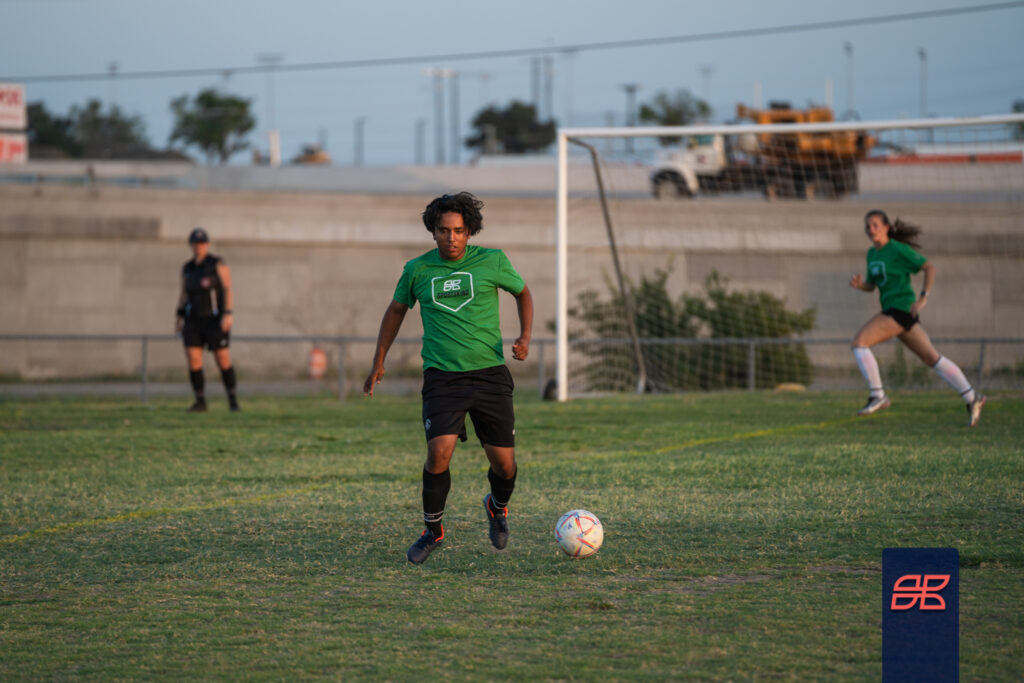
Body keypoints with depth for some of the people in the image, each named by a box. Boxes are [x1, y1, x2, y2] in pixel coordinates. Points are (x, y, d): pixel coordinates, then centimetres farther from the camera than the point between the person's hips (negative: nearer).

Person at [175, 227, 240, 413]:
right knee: (193, 361, -7)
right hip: (194, 321, 4)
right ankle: (200, 402, 1)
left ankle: (232, 399, 14)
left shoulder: (218, 264, -7)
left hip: (215, 320, -4)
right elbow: (184, 295, 14)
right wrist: (179, 318, 7)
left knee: (224, 361, -3)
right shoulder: (187, 268, 8)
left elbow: (228, 289, -11)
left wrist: (227, 314, -21)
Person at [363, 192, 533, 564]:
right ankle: (433, 530, 4)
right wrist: (378, 363, 20)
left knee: (503, 462, -1)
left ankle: (497, 506, 34)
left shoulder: (491, 261, 0)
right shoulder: (418, 269, 3)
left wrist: (525, 337, 0)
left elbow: (522, 293, 16)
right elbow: (396, 310, 20)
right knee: (439, 453, -18)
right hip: (442, 377, 0)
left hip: (489, 374, 0)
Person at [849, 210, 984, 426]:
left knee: (858, 343, -16)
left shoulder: (898, 249, -9)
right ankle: (972, 398, 13)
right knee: (931, 358, 11)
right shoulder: (872, 253, 14)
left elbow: (930, 267, -8)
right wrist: (859, 284, -1)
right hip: (891, 310, 9)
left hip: (901, 309, -9)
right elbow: (871, 285, 22)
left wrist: (923, 297, -18)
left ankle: (878, 396, -12)